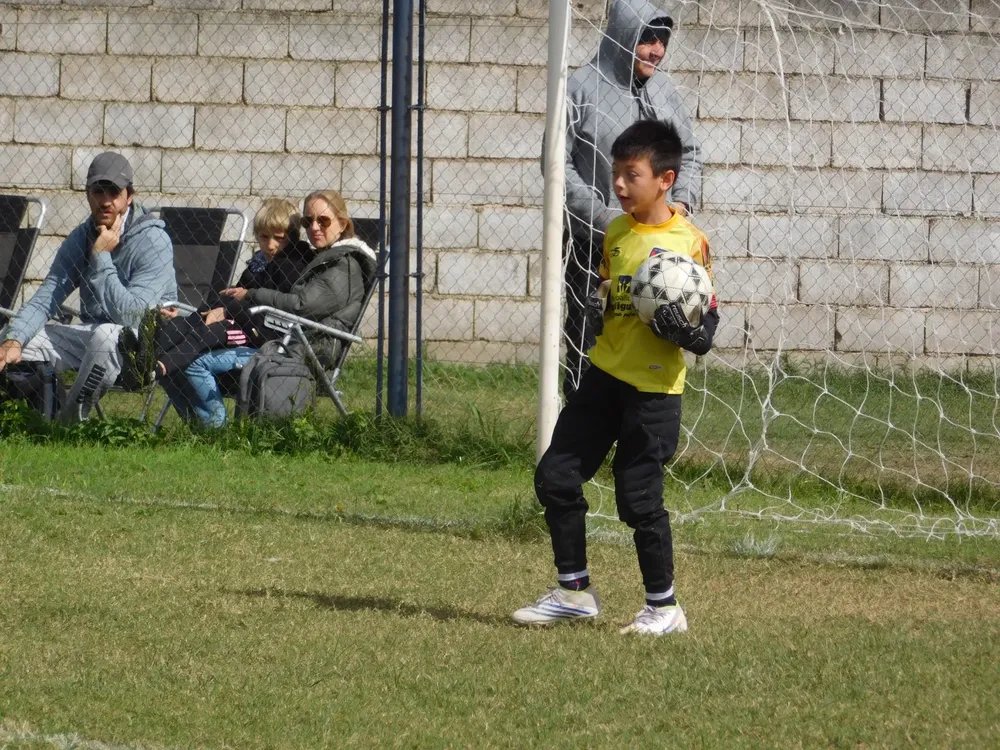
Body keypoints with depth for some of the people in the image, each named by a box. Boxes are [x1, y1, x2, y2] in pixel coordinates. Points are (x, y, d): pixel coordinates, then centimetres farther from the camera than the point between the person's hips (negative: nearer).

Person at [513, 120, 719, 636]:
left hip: (654, 387, -7)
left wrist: (686, 331, -27)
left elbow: (707, 322, -6)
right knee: (555, 477, 5)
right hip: (604, 374, 7)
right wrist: (597, 307, 0)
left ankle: (663, 607, 13)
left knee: (639, 498, -4)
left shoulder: (689, 243, -11)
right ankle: (574, 592, 18)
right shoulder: (616, 233, 7)